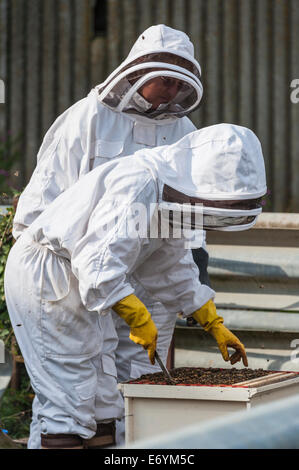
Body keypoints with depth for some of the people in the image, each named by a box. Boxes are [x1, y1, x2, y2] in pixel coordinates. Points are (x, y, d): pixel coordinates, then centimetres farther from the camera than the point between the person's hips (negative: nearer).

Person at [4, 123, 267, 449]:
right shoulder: (140, 183, -24)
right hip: (45, 279, -10)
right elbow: (99, 264, -31)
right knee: (69, 409, -11)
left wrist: (214, 325, 21)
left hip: (73, 285, 10)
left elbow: (173, 269, 22)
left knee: (99, 404, 10)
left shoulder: (168, 198, 8)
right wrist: (140, 321, -25)